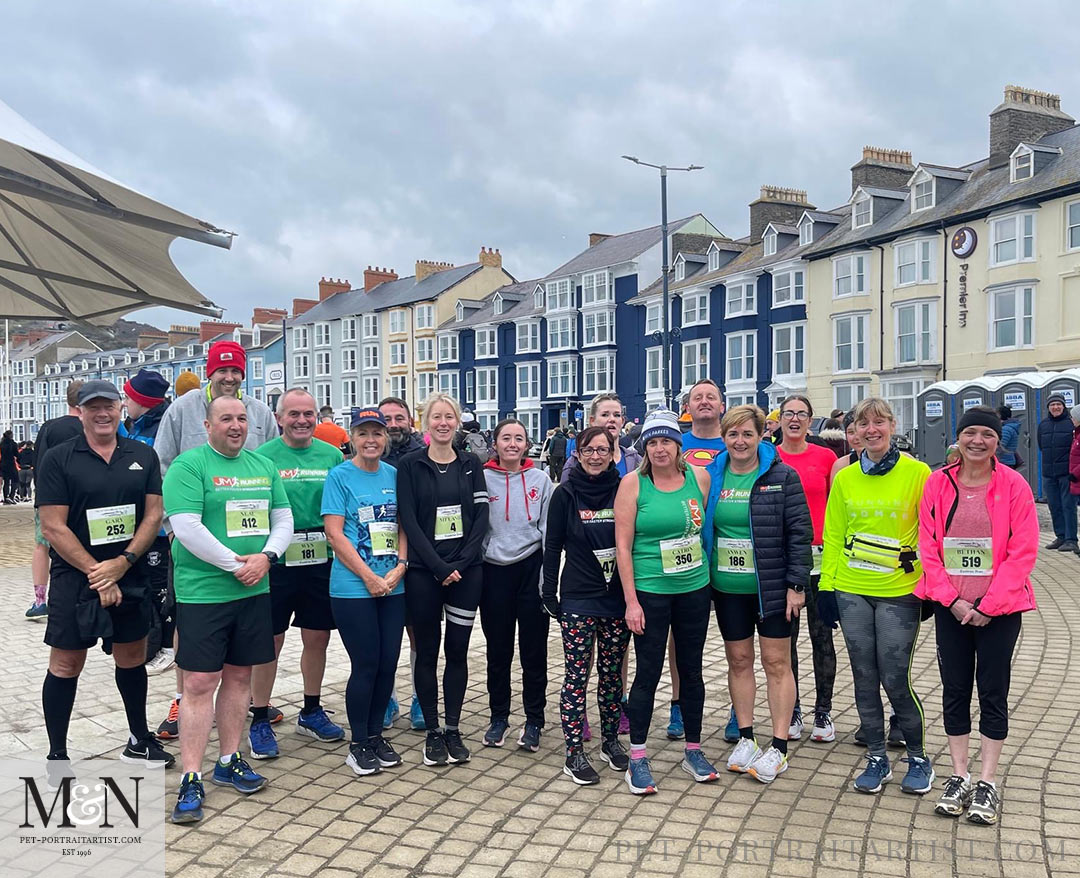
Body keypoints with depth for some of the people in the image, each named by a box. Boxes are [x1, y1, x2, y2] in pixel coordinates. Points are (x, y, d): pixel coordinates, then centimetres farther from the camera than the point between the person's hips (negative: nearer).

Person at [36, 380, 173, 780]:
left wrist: (123, 562, -12)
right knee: (66, 664, 4)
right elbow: (54, 527, -10)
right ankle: (57, 756, 18)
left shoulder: (143, 456, 5)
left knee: (132, 657, 14)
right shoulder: (58, 459, -5)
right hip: (75, 578, -3)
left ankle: (138, 741, 30)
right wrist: (95, 572, -15)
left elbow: (154, 514, 1)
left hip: (130, 576, 3)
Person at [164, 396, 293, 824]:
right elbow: (186, 527, -16)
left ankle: (229, 761, 27)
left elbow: (284, 520, 11)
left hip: (255, 592, 6)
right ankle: (191, 780, 5)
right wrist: (236, 565, -16)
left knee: (239, 676, 13)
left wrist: (265, 557, -8)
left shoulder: (263, 465, 12)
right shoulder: (187, 465, -7)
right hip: (203, 593, -6)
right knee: (199, 684, -4)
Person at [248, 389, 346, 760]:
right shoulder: (262, 457, -4)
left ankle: (311, 712, 30)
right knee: (269, 642, 4)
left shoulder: (332, 455, 5)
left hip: (322, 561, 3)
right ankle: (260, 721, 19)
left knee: (317, 638, 12)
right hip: (276, 561, -3)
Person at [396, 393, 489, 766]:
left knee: (458, 650, 7)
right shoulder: (410, 465, -1)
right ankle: (433, 731, 17)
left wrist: (461, 562, -10)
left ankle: (453, 728, 19)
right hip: (424, 572, -2)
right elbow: (409, 520, -7)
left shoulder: (471, 464, 8)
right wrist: (440, 566, -13)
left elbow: (481, 516, 2)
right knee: (427, 651, 5)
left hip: (466, 571, 2)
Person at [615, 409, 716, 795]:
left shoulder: (699, 477, 1)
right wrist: (631, 600, -11)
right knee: (648, 673, 1)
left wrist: (704, 573, 11)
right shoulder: (633, 483, -8)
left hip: (694, 589, 4)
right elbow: (623, 545, -8)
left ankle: (693, 750, 28)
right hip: (650, 592, -3)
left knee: (691, 669, 13)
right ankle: (637, 758, 14)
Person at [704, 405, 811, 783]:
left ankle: (779, 747, 14)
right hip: (727, 588, 4)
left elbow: (800, 533, -7)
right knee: (738, 659, 12)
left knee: (776, 662, 4)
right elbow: (702, 528, 9)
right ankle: (745, 738, 25)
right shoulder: (712, 477, 3)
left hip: (773, 588, -3)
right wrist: (701, 579, 7)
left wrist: (796, 584, -11)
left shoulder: (783, 477, -6)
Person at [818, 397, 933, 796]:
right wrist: (827, 585, 6)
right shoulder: (845, 478, 6)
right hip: (852, 591, 4)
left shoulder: (917, 473, -5)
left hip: (899, 591, -3)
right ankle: (877, 759, 24)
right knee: (864, 678, 9)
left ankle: (918, 758, 21)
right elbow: (833, 536, 9)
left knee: (896, 679, -1)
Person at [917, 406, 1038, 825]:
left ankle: (987, 783, 17)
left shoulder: (1013, 485, -6)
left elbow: (1023, 551, -8)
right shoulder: (938, 483, 1)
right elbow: (928, 545, 1)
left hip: (999, 608, -2)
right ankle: (959, 777, 21)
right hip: (951, 607, 2)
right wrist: (951, 600, -7)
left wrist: (989, 604, -12)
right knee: (954, 689, 9)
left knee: (993, 692, 5)